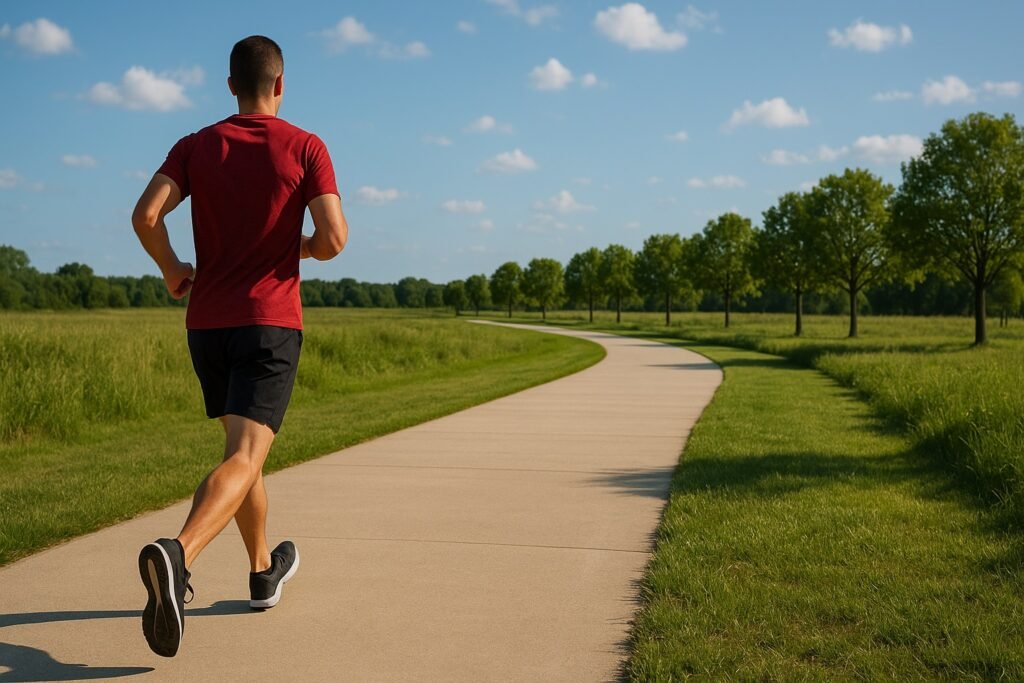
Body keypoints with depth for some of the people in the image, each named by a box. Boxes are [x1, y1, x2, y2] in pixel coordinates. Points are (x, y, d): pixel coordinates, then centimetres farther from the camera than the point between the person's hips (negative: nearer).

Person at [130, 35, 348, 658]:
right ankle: (177, 554, -39)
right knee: (244, 458, -12)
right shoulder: (305, 148, -1)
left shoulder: (196, 147, 7)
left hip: (207, 323, 5)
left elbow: (146, 216, -7)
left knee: (243, 445, 21)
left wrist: (172, 270, 10)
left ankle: (264, 571, 33)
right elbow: (335, 238, -11)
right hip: (271, 323, -4)